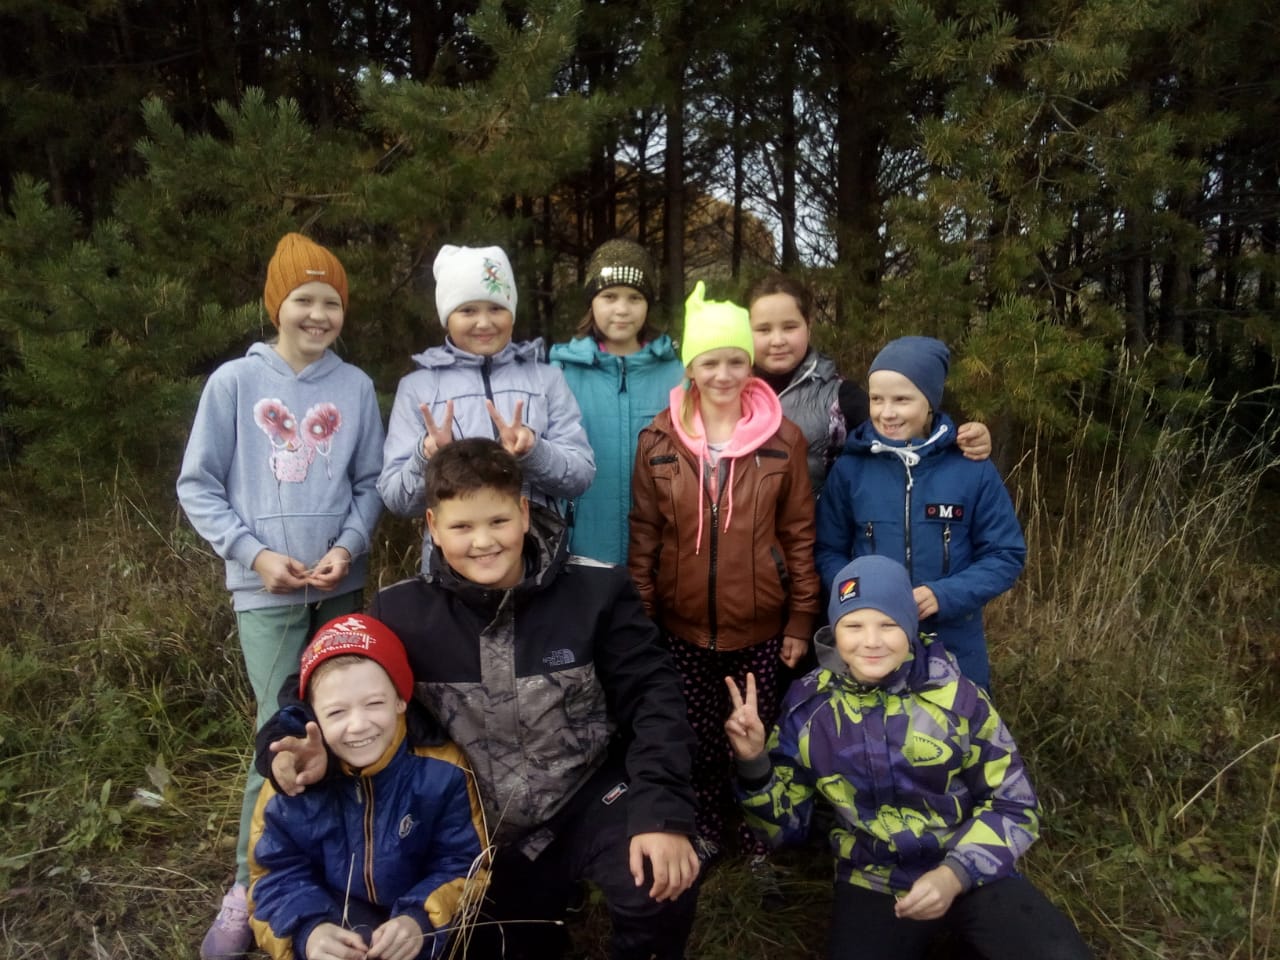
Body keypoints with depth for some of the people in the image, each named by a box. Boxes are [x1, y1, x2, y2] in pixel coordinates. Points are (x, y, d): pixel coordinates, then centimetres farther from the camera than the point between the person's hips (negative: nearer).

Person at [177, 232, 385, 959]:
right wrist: (255, 553, -12)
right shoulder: (236, 382, -3)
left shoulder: (356, 387, 2)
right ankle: (253, 889, 13)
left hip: (341, 585, 3)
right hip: (268, 589, -3)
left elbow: (371, 483, 4)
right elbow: (198, 486, -1)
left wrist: (348, 547, -13)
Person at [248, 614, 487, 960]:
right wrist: (308, 930, -26)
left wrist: (421, 920, -28)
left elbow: (463, 865, -10)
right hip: (336, 919, 0)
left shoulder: (441, 770, -18)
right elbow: (277, 874, -6)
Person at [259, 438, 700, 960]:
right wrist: (298, 745, -23)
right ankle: (542, 904, 46)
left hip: (587, 799, -2)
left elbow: (650, 696, -13)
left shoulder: (595, 589, -15)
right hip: (479, 834, 3)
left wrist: (663, 812, -24)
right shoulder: (401, 611, -11)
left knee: (663, 887, -27)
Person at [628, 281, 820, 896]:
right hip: (683, 625, 1)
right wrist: (638, 618, 0)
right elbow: (644, 535, 0)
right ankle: (708, 828, 39)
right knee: (700, 736, 15)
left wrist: (801, 619, -1)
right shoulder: (658, 441, -4)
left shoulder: (783, 440, -5)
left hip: (761, 626, -1)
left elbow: (800, 535, -1)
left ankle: (760, 842, 34)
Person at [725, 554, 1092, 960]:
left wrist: (955, 874, -14)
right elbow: (785, 824, 2)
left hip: (974, 873, -1)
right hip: (873, 886, 1)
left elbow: (1014, 807, 1)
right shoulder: (809, 706, -6)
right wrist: (754, 762, -17)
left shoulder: (954, 694, -9)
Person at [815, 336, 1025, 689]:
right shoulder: (849, 468, -6)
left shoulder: (973, 469, -8)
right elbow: (828, 551, 2)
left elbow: (1006, 555, -3)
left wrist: (944, 596, -18)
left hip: (954, 649, 0)